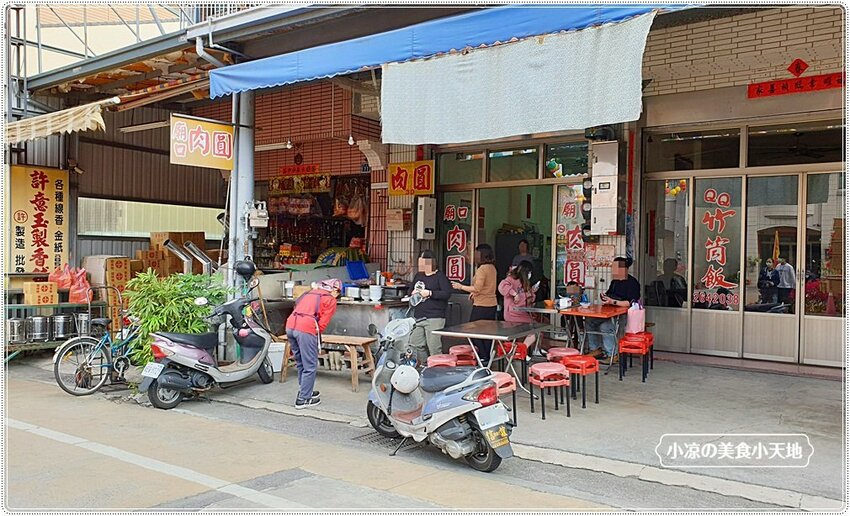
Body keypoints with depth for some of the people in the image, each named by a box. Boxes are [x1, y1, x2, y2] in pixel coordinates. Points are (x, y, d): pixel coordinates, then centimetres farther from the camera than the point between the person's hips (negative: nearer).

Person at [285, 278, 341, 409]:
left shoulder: (311, 293, 27)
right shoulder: (331, 300, 8)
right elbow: (323, 322, -2)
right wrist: (316, 335, 14)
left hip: (290, 326, 7)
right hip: (306, 329, -7)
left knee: (301, 363, 22)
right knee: (310, 366, 4)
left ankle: (305, 391, 33)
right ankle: (303, 399, 7)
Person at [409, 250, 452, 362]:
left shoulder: (440, 276, -5)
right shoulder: (418, 275, 15)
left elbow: (447, 293, -14)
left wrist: (429, 293, -17)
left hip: (434, 317, -7)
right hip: (418, 316, 7)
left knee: (434, 347, -5)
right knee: (415, 344, 9)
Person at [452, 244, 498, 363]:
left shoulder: (482, 269, -17)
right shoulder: (492, 268, 10)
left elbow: (477, 288, -22)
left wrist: (461, 287, -13)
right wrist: (475, 293, 15)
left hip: (481, 306, -9)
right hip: (492, 305, 9)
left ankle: (483, 356, -2)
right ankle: (487, 356, 20)